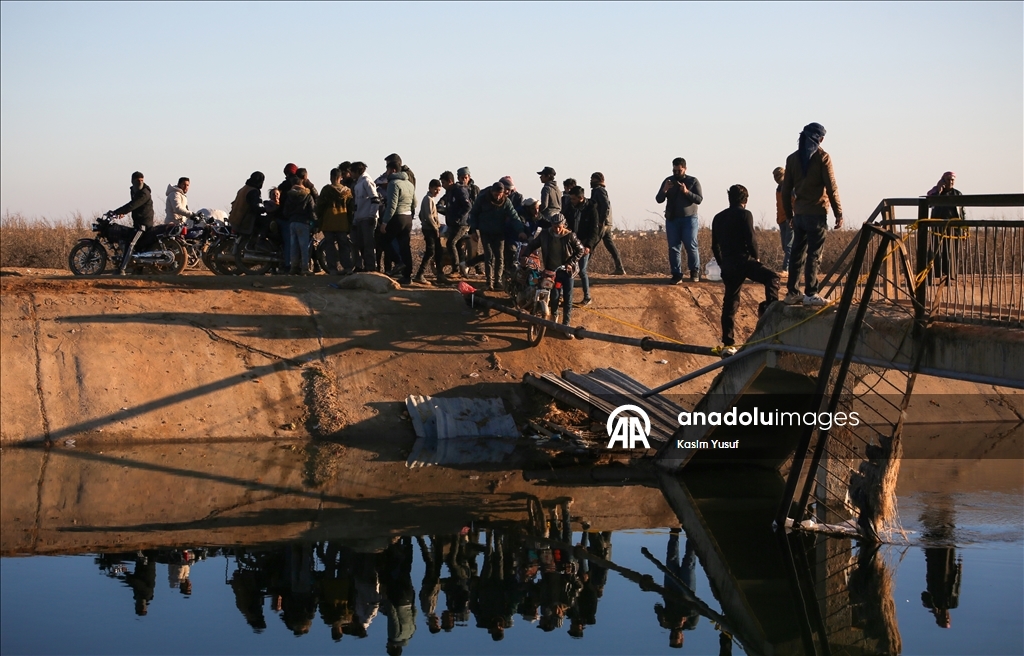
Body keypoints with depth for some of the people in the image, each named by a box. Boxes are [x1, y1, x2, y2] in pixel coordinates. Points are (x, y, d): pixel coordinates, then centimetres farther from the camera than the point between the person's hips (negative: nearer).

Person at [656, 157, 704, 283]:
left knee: (691, 246, -7)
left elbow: (699, 199, -4)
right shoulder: (668, 181, 10)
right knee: (674, 248, -3)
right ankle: (677, 275, -2)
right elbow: (659, 200, 6)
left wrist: (686, 192, -19)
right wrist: (664, 190, -14)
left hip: (689, 219, -2)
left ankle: (695, 272, 10)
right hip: (672, 219, 2)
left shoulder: (693, 181, 4)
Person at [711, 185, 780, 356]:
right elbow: (750, 239, -10)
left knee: (730, 303, 10)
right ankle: (770, 308, -32)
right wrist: (756, 257, 7)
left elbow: (715, 246, 19)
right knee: (772, 277, -5)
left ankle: (728, 344, 9)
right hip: (743, 260, -6)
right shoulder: (744, 214, -3)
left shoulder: (718, 218, 17)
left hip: (728, 266, 6)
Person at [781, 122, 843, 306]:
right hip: (816, 213, -5)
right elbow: (831, 188, -9)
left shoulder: (792, 159, 8)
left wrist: (789, 213, 18)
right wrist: (839, 213, -4)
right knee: (814, 255, -4)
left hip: (799, 214, 5)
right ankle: (810, 294, -7)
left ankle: (792, 293, 11)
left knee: (797, 254, 10)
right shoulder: (822, 157, -6)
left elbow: (786, 189, 10)